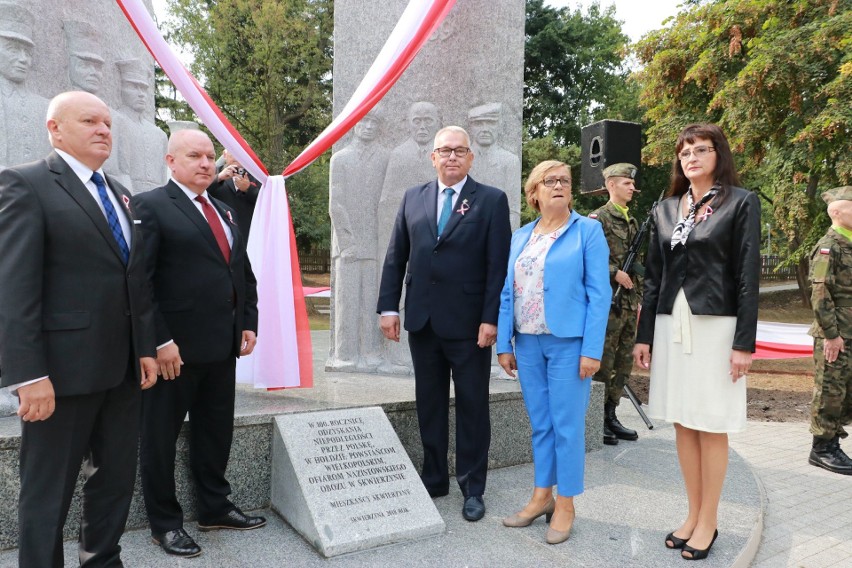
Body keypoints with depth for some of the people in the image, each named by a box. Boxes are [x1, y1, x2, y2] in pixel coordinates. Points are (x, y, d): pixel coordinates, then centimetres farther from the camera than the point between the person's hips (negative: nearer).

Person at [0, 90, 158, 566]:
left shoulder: (119, 195, 15)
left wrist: (146, 347, 10)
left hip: (123, 367, 7)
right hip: (62, 368, -7)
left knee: (118, 477, 17)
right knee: (49, 490, 8)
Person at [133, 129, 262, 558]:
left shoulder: (225, 211, 16)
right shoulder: (150, 206, -7)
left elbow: (244, 274, 18)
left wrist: (249, 324, 8)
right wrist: (159, 341, -18)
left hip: (223, 345, 7)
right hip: (174, 348, -7)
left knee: (216, 431, 17)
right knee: (161, 435, 9)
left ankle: (214, 508, 33)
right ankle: (164, 522, 24)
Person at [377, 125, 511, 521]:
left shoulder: (491, 200, -1)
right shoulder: (413, 198, 10)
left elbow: (498, 264, -7)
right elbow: (395, 257, 9)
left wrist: (490, 319, -14)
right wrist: (389, 307, 1)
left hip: (468, 322, -4)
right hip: (422, 320, 4)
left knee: (472, 406, 7)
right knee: (429, 403, 14)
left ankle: (473, 488, 21)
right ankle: (434, 479, 29)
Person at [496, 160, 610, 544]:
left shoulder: (588, 231, -2)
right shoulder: (520, 237, 11)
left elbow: (599, 294, -8)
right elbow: (507, 293, 10)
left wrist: (592, 350, -14)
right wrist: (503, 344, 5)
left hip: (568, 342, -4)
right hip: (528, 343, 5)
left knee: (567, 425, 2)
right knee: (539, 424, 13)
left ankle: (565, 504, 17)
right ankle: (542, 496, 27)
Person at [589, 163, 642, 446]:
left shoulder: (632, 221, 18)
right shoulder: (598, 218, -7)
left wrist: (639, 297, 16)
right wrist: (615, 273, -18)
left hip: (629, 302, 8)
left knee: (624, 362, 11)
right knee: (603, 362, -3)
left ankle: (610, 415, 21)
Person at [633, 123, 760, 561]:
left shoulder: (741, 203, -2)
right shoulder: (666, 209, 11)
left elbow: (748, 276, -6)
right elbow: (653, 276, 10)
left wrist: (744, 342, -11)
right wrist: (644, 335, 8)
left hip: (715, 325, -4)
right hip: (671, 324, 5)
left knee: (710, 426, 3)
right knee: (682, 424, 10)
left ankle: (708, 522, 18)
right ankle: (692, 514, 24)